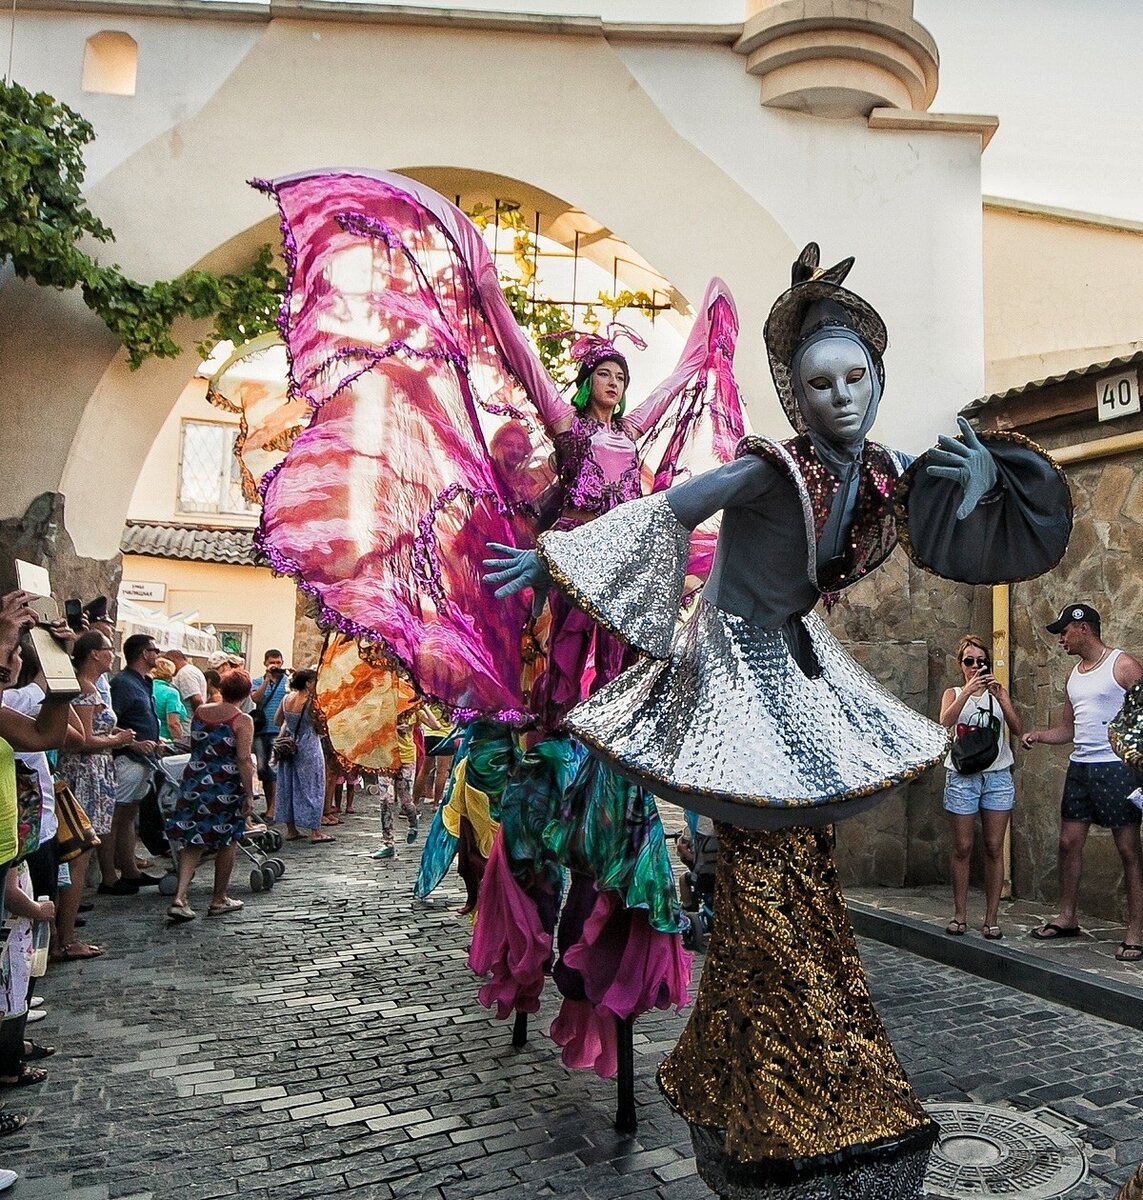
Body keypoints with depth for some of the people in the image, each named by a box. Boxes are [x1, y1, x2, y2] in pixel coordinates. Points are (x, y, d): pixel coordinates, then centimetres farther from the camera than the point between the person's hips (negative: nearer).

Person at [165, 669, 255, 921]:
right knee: (227, 842, 12)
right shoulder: (242, 720, -12)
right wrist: (249, 794, -12)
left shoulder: (200, 711, 5)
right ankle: (219, 900, 20)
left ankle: (180, 898, -3)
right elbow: (243, 760, -17)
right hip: (226, 788, -4)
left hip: (194, 783, 5)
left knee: (193, 841, 10)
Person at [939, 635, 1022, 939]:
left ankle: (992, 918, 10)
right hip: (962, 776, -1)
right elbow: (944, 723, -15)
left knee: (994, 848, 2)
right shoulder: (953, 693, 6)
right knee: (962, 847, 2)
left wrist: (1000, 697, -17)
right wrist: (967, 692, -23)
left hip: (997, 775, 1)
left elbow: (1018, 730, -4)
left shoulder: (998, 692, 10)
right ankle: (960, 915, 12)